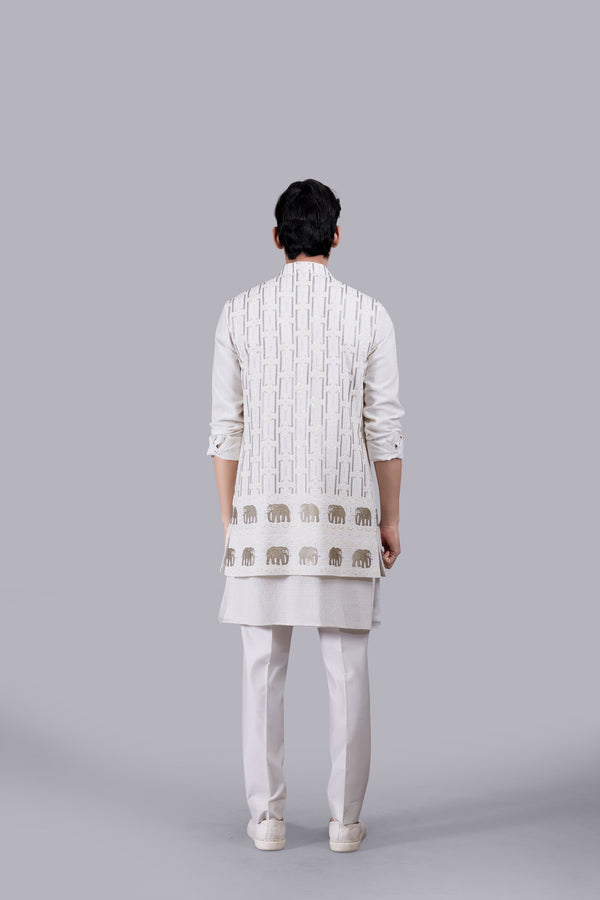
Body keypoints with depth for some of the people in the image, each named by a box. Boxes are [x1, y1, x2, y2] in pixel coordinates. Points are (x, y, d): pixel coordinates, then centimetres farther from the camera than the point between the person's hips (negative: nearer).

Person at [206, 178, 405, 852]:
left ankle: (266, 817, 15)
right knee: (347, 670, 7)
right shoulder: (369, 314, -1)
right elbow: (385, 428, -1)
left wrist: (229, 519, 9)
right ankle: (345, 818, 14)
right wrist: (391, 520, 8)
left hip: (261, 514, 1)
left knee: (263, 669, 8)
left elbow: (226, 427, 1)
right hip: (345, 517, -1)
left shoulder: (240, 312, 1)